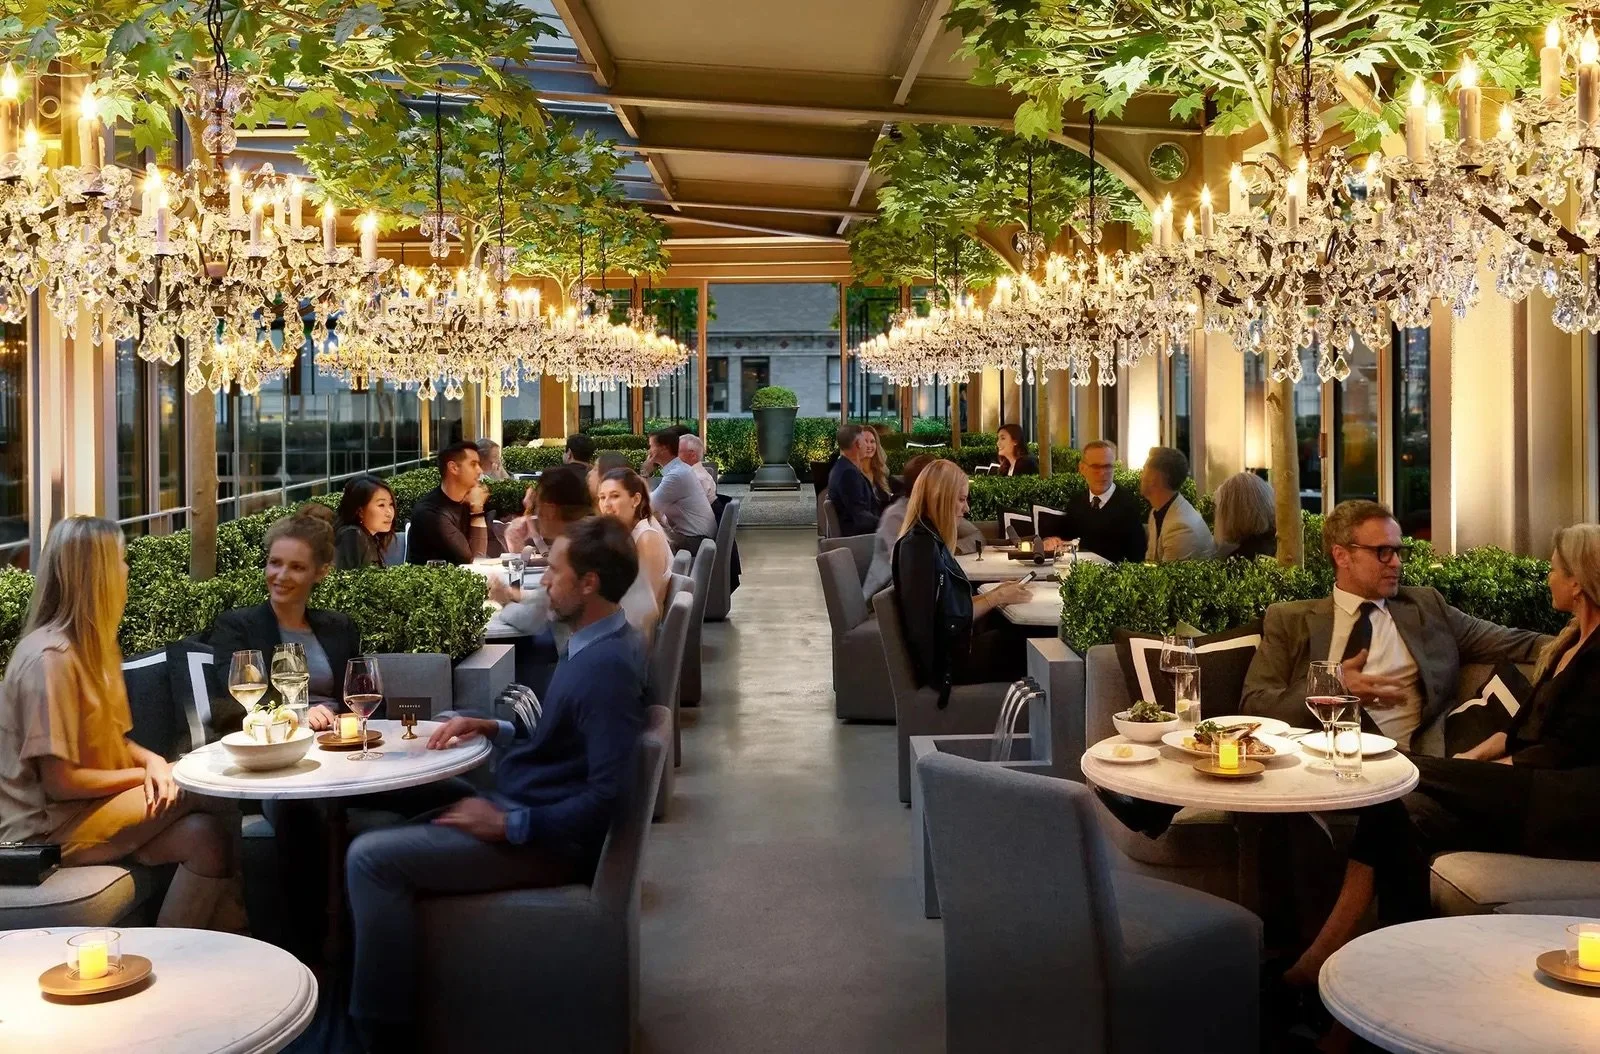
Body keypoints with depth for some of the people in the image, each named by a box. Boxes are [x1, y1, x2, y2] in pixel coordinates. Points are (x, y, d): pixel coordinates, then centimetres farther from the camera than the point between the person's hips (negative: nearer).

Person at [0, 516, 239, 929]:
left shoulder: (92, 644, 8)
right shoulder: (50, 657, -21)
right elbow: (59, 782, -22)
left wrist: (152, 760, -6)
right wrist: (144, 773, -11)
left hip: (92, 805, 8)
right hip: (50, 827, -8)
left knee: (206, 835, -16)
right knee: (214, 794, -16)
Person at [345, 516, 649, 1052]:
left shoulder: (606, 665, -24)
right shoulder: (595, 643, 9)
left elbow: (607, 795, -28)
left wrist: (509, 824, -23)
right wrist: (494, 728, 7)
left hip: (546, 839, -11)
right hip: (524, 805, 11)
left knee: (371, 858, -19)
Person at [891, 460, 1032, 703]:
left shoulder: (928, 539, 10)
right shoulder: (922, 547, -20)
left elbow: (953, 604, 9)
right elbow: (951, 623, -21)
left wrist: (995, 592, 3)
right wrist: (996, 597, -12)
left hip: (950, 648, 9)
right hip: (947, 659, -9)